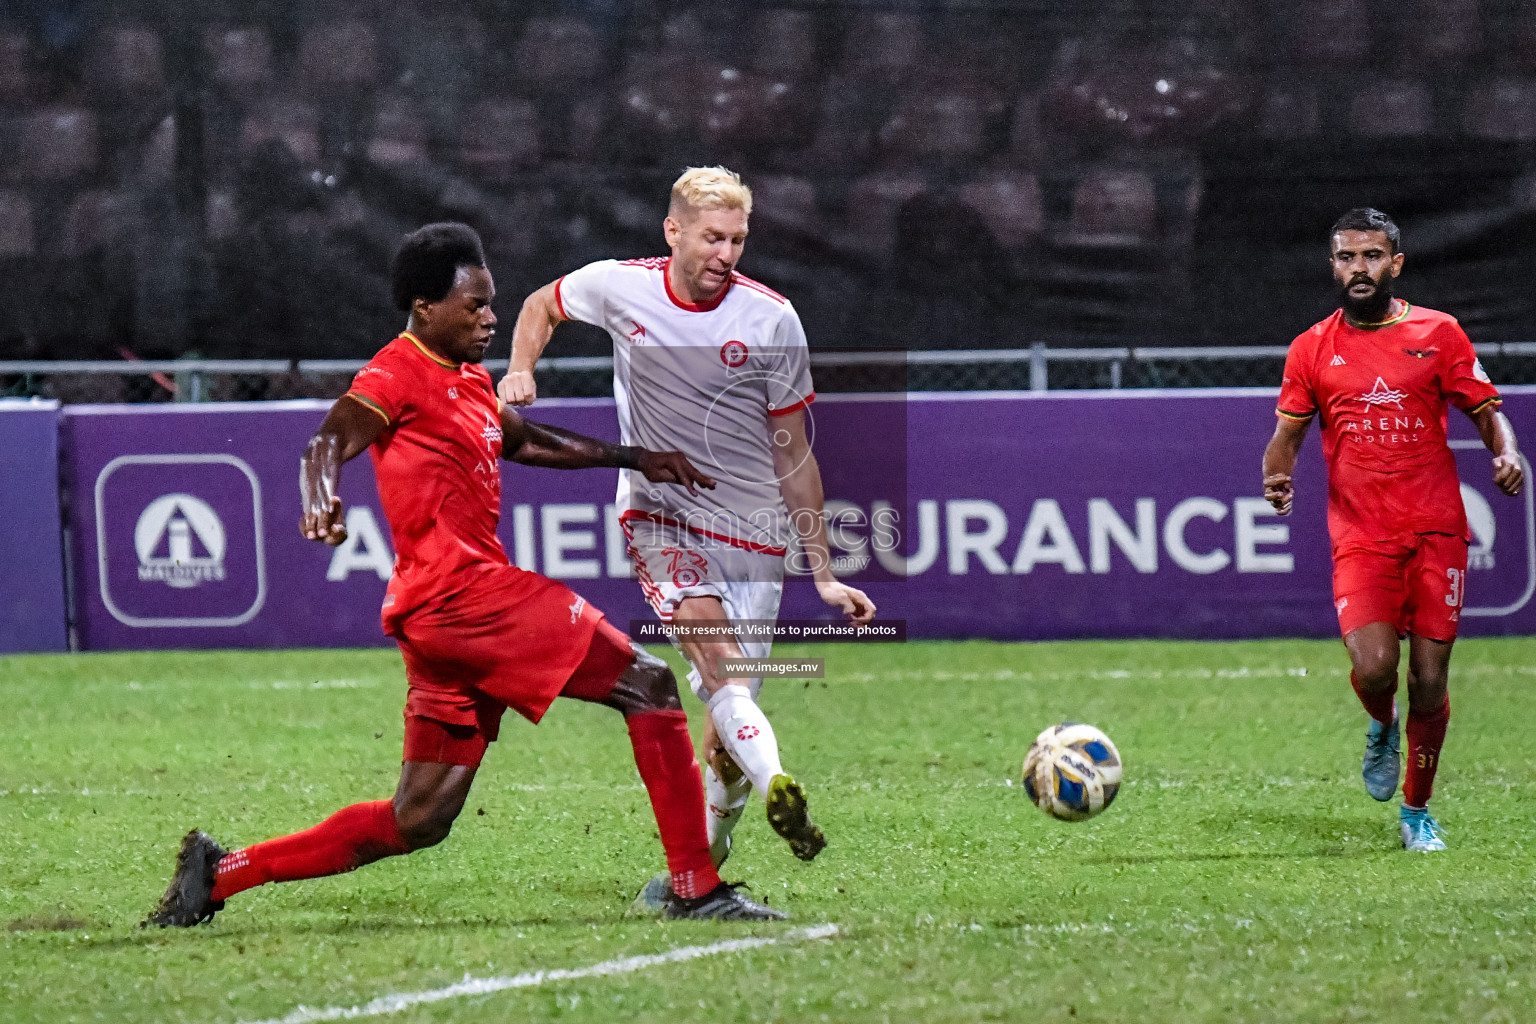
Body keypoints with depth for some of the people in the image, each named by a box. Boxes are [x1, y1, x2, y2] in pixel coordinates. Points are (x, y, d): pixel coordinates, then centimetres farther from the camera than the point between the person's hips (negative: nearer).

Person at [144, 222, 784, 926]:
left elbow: (526, 441, 40)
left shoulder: (468, 382, 23)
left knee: (417, 821, 8)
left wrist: (634, 459, 37)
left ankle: (221, 872, 11)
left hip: (456, 614, 10)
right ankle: (696, 890, -10)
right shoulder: (400, 374, -7)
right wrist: (321, 498, -44)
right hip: (461, 595, -10)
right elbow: (332, 439, -23)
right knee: (649, 685, -10)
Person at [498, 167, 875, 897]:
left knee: (726, 728, -3)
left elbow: (792, 455, 1)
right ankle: (775, 784, -51)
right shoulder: (619, 287, -4)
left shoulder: (771, 320, -6)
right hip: (657, 514, -1)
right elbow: (541, 307, 19)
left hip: (751, 535, 1)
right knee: (713, 649, -30)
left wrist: (824, 575, -1)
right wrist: (520, 371, -2)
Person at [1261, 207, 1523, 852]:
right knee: (1372, 666, -20)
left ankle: (1417, 811, 19)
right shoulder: (1312, 350, 8)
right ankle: (1382, 728, 17)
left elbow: (1487, 412, 9)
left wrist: (1506, 455, -12)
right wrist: (1277, 477, -10)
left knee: (1429, 681, -1)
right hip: (1361, 537, 0)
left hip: (1437, 532, 0)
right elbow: (1287, 434, 12)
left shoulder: (1439, 334, 6)